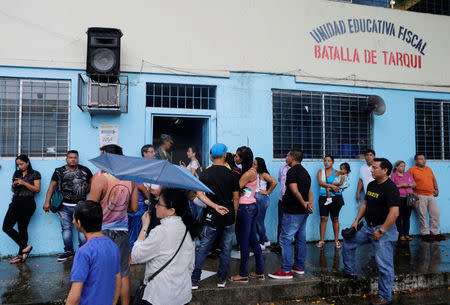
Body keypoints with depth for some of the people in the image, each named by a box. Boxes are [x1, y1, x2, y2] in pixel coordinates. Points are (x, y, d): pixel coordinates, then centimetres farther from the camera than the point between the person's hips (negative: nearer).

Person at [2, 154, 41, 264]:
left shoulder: (35, 174, -2)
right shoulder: (16, 173, 15)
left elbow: (37, 189, -8)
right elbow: (13, 189, 21)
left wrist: (24, 183, -16)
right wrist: (14, 186, -2)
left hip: (27, 203, -6)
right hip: (15, 202, 6)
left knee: (22, 228, -4)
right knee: (6, 227, 1)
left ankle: (21, 254, 8)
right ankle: (25, 247, 6)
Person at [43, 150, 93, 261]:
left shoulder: (84, 170, 4)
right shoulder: (59, 171, 5)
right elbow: (52, 186, 3)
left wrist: (84, 193, 6)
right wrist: (47, 202, -4)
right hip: (65, 206, 1)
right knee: (66, 229, 7)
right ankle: (68, 251, 20)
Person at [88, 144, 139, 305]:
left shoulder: (100, 177, -16)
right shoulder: (130, 179, -1)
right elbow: (134, 208, 5)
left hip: (102, 231, -4)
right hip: (122, 231, 4)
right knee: (123, 274, 16)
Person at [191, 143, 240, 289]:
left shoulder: (205, 174, -3)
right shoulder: (231, 174, -3)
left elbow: (199, 194, -15)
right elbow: (236, 198, 2)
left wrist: (215, 206, -17)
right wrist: (234, 216, 12)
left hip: (211, 217, 0)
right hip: (229, 217, 1)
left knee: (203, 249, 9)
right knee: (226, 249, 13)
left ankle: (194, 280, 12)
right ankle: (222, 279, 21)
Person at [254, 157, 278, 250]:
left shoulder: (263, 174, -9)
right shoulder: (255, 174, 11)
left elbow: (274, 182, -20)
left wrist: (268, 192, -14)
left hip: (262, 199, -7)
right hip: (255, 199, 8)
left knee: (259, 221, -1)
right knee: (255, 221, 10)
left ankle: (262, 243, 14)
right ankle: (266, 241, 25)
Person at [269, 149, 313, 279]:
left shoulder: (292, 171, -13)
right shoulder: (305, 172, 17)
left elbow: (295, 191, -21)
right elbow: (310, 192, 11)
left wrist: (304, 203, -17)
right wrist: (309, 203, -5)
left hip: (292, 211, -10)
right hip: (303, 212, 10)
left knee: (285, 239, -5)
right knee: (300, 238, 15)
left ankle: (286, 270, -4)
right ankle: (299, 266, 24)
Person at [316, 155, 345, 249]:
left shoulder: (337, 173, 5)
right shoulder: (320, 171, 9)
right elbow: (320, 182, -7)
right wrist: (332, 186, -16)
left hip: (335, 197, -1)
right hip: (323, 198, 1)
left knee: (335, 219, 5)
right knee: (323, 218, -2)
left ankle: (336, 240, 14)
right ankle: (321, 240, 6)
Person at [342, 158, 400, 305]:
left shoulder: (390, 188, -19)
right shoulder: (371, 185, 9)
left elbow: (394, 212, -25)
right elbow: (365, 203, 18)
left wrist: (381, 231, -22)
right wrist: (356, 221, 11)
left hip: (384, 229, -9)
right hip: (368, 227, 9)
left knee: (384, 265, -2)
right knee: (348, 241, 18)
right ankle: (350, 271, 34)